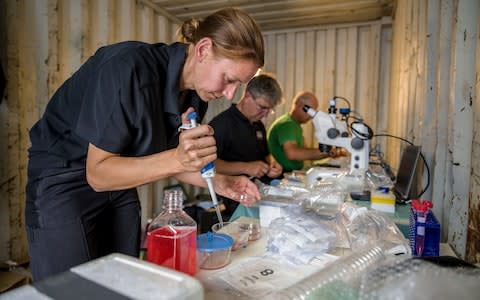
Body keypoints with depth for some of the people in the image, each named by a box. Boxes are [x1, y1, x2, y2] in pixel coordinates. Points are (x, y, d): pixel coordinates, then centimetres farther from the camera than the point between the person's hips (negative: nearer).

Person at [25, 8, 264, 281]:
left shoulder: (195, 95, -7)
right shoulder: (130, 67, -28)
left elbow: (163, 160, 4)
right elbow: (97, 172, -25)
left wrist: (218, 182, -11)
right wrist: (176, 158, -37)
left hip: (118, 183, 6)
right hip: (64, 183, -6)